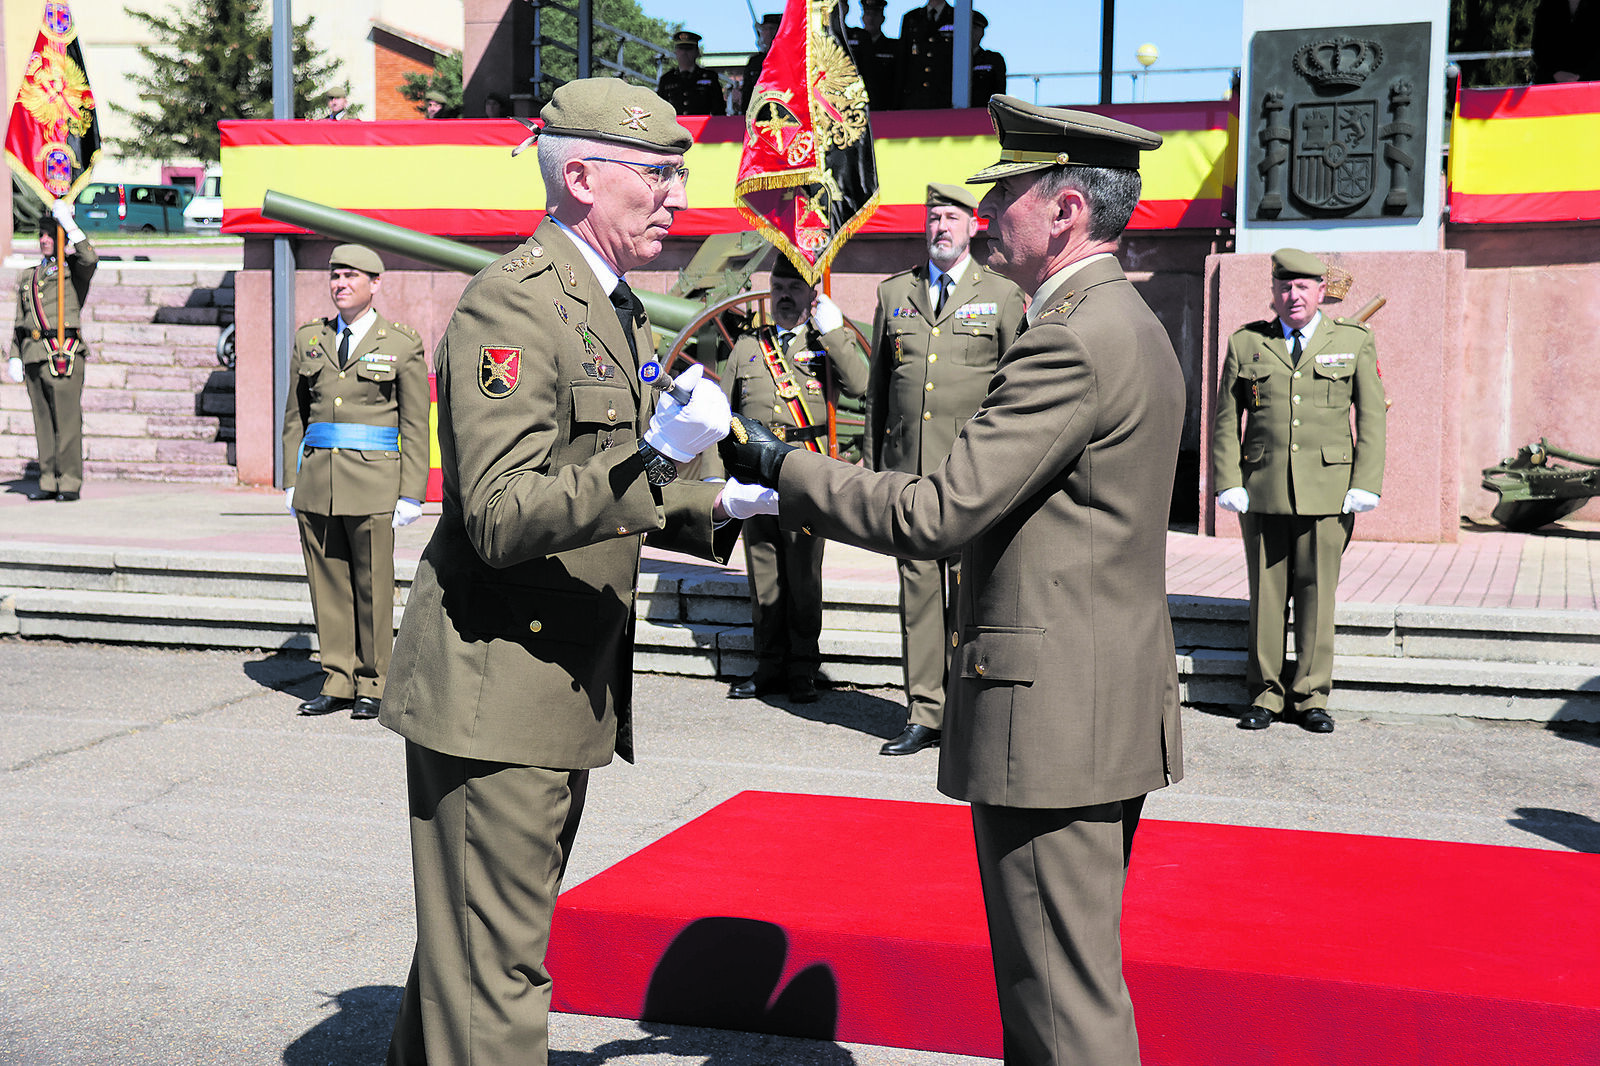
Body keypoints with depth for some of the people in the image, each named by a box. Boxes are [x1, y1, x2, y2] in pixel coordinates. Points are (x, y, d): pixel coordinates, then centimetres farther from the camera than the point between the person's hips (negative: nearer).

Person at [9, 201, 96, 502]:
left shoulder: (74, 269, 5)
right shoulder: (28, 276, 22)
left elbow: (89, 260, -20)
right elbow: (19, 320, 23)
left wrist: (69, 224, -18)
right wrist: (14, 356, 15)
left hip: (63, 354, -6)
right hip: (34, 356, 6)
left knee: (67, 420, -7)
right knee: (43, 421, 7)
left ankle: (70, 484, -5)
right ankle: (48, 482, 11)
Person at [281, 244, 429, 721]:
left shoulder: (402, 345, 2)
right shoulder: (309, 338, 13)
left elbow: (416, 427, 1)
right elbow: (294, 415, 17)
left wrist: (411, 494, -4)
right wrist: (291, 480, 11)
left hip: (372, 483, -4)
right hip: (316, 481, 4)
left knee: (373, 585, -1)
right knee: (327, 583, 6)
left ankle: (371, 684, 10)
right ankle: (337, 681, 15)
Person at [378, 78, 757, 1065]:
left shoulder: (620, 311, 16)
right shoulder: (513, 301, -16)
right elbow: (501, 517, -24)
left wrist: (715, 504, 8)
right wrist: (654, 457, -34)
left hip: (570, 687, 10)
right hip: (494, 694, -10)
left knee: (472, 945, 21)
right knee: (493, 969, -1)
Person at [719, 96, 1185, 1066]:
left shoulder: (1074, 341, -19)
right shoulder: (1129, 326, 14)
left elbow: (939, 514, -22)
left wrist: (780, 467, -11)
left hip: (1053, 718, -11)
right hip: (1110, 715, 11)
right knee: (1065, 978, 20)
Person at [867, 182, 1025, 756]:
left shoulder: (1003, 296, 6)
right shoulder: (894, 292, 14)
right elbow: (877, 382, 16)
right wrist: (873, 464, 12)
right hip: (908, 466, 3)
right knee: (918, 585, 5)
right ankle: (923, 713, 12)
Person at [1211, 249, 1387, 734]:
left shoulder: (1355, 342, 10)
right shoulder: (1245, 343, 10)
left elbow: (1372, 418, 7)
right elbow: (1226, 419, 10)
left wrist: (1365, 485, -2)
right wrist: (1228, 483, 0)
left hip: (1328, 489, 0)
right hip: (1262, 489, 1)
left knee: (1317, 590, 2)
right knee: (1266, 591, 4)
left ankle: (1311, 695, 13)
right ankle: (1265, 692, 15)